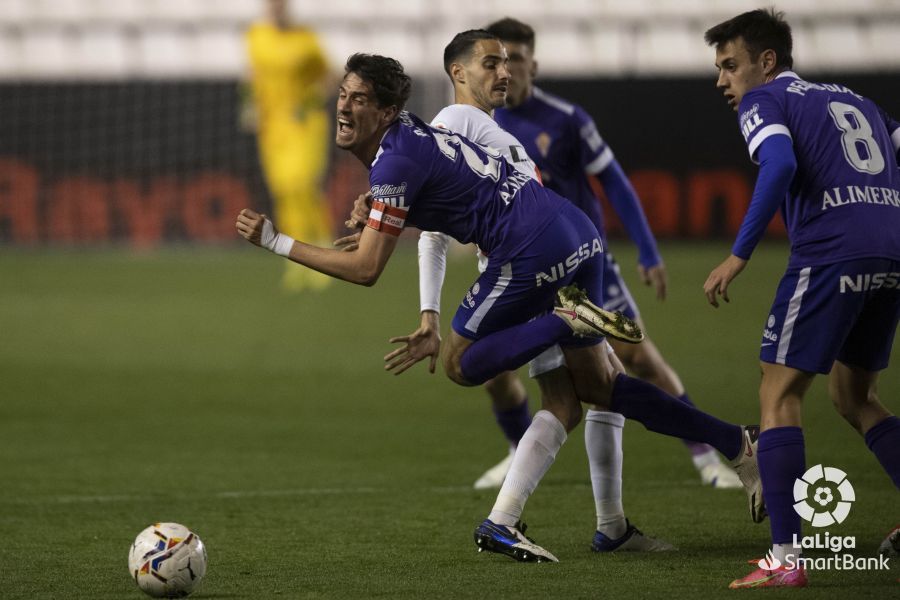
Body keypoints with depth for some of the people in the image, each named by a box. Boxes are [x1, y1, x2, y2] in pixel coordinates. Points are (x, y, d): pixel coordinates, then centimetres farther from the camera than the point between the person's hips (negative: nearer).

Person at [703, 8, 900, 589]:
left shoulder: (764, 101, 5)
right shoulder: (853, 100, 26)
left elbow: (780, 165, -15)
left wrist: (738, 256, -15)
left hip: (830, 254, -7)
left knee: (779, 396, -1)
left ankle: (786, 558, -9)